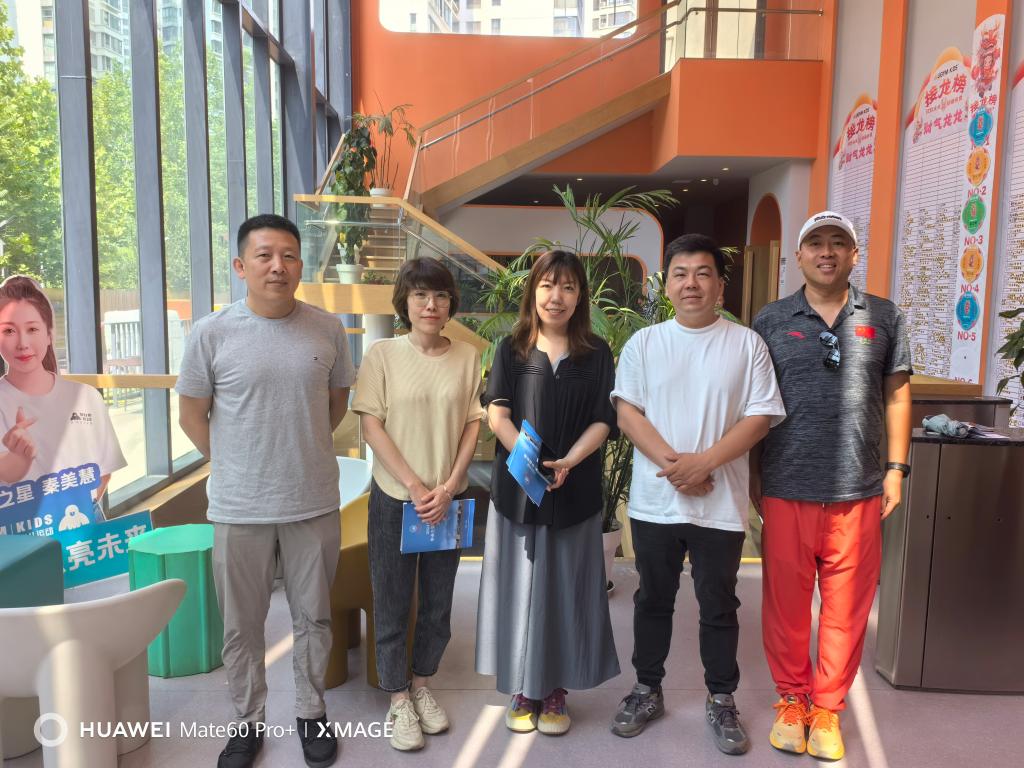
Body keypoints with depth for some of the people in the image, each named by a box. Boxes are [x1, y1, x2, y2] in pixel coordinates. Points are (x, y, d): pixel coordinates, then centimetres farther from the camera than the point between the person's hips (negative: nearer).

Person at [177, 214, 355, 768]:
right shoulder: (211, 333, -8)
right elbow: (192, 415, 2)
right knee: (241, 625, 14)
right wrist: (235, 469, 4)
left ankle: (311, 713, 38)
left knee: (313, 617, 16)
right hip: (239, 508, -1)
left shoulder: (327, 329, -3)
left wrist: (302, 451, 9)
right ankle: (248, 721, 36)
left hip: (314, 503, 1)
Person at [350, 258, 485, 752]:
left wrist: (447, 488, -10)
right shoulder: (383, 354, -6)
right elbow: (371, 425, -9)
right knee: (393, 603, 9)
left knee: (438, 603, 14)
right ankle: (398, 700, 27)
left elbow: (472, 425, 0)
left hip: (448, 499, 2)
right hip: (395, 497, -2)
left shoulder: (466, 357, 0)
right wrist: (414, 485, -14)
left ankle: (422, 686, 36)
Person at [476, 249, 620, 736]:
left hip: (575, 491, 0)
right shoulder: (512, 349, 4)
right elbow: (497, 416, -3)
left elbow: (602, 422, -1)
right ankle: (523, 691, 22)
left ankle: (557, 691, 23)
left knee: (566, 588, 8)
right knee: (519, 586, 7)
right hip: (516, 489, 0)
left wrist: (566, 463, -18)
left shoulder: (596, 353, 4)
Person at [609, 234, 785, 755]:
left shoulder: (746, 344, -1)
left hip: (720, 505, -1)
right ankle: (647, 691, 33)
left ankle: (721, 701, 31)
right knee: (653, 600, 16)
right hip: (654, 501, 1)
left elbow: (760, 418, -5)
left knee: (719, 606, 13)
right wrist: (673, 465, -16)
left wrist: (702, 463, -17)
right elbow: (627, 412, -4)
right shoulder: (643, 343, 2)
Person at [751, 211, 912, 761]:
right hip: (785, 490, -1)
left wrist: (896, 468, 4)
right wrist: (752, 473, 3)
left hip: (858, 492, 1)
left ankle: (827, 708, 27)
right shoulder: (771, 321, 4)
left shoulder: (884, 318, 7)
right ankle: (791, 699, 29)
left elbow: (897, 395, 10)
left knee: (847, 608, 9)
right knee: (786, 603, 9)